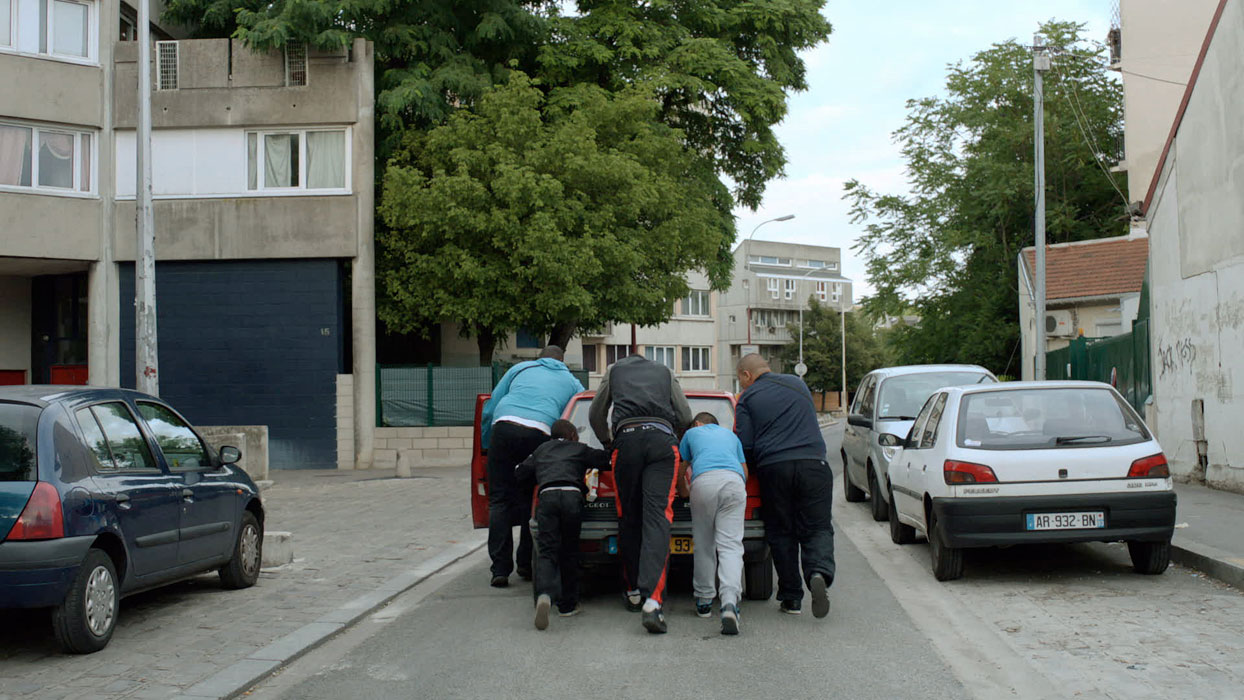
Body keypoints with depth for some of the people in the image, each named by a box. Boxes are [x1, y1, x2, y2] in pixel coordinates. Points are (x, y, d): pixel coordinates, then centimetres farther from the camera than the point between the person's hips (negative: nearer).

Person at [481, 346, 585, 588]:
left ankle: (500, 570, 0)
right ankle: (526, 565, 20)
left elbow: (490, 407, 25)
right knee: (530, 501, 16)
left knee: (500, 501, 4)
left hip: (504, 425, 0)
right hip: (539, 433, 0)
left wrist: (486, 444, 32)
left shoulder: (521, 368, 28)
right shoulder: (572, 382, 28)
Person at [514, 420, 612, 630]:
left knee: (546, 550, -3)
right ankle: (567, 604, 14)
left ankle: (545, 595, -29)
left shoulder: (541, 450, 32)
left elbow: (521, 472, 30)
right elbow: (607, 461, 23)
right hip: (571, 495, -1)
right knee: (569, 552, 11)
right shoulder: (580, 449, 26)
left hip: (547, 496, 1)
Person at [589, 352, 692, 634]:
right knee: (657, 518, -10)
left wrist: (608, 441, 49)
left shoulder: (614, 370, 30)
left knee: (629, 519, 13)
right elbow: (685, 416, 26)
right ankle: (652, 601, -25)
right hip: (663, 440, 0)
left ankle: (633, 592, 22)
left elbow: (596, 416, 33)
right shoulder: (665, 372, 30)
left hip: (627, 439, 0)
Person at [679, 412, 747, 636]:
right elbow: (745, 471, 36)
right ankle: (730, 603, -26)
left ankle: (704, 601, 21)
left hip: (704, 482, -1)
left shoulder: (692, 433, 30)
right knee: (730, 546, -6)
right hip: (734, 482, 1)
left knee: (704, 545, 13)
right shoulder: (731, 435, 35)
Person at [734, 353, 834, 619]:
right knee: (817, 528, 5)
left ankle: (791, 597, 9)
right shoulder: (797, 383, 18)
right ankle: (819, 572, -23)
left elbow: (744, 445, 0)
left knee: (781, 534, 9)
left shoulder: (747, 399, 6)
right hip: (813, 464, 2)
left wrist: (754, 467, 18)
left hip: (773, 469, -2)